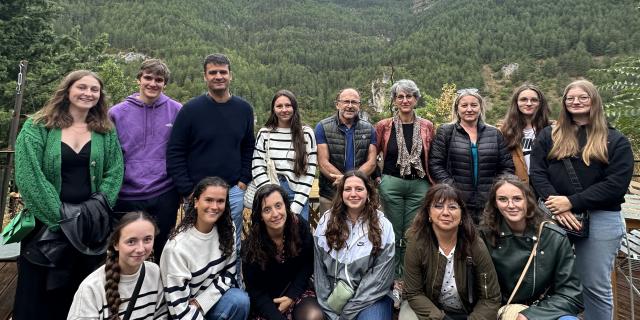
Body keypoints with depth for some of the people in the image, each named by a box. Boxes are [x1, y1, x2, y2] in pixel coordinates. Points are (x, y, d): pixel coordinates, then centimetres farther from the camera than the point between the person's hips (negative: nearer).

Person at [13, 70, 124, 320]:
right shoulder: (37, 127, -1)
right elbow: (28, 177, -11)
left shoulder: (106, 131, 6)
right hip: (47, 225, -2)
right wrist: (60, 216, -16)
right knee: (39, 298, 10)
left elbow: (115, 172, 0)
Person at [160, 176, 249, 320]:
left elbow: (230, 273, 0)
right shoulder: (177, 247, -22)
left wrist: (199, 303, -11)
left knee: (241, 299, -26)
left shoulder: (227, 230, -6)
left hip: (216, 297, 4)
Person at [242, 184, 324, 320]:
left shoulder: (300, 227, -14)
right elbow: (255, 290, -11)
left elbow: (307, 265, -1)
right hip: (266, 301, -2)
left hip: (297, 290, 2)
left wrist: (292, 296, -11)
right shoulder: (251, 246, -18)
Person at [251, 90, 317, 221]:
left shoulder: (306, 133, 2)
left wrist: (295, 206, -8)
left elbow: (310, 171, -2)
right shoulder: (264, 133, 4)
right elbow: (258, 169, 0)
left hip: (298, 195, 0)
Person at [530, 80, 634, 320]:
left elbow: (617, 184, -7)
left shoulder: (615, 140, 4)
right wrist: (556, 205, -15)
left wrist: (572, 202, -16)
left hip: (600, 219, -1)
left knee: (595, 286, 8)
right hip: (554, 216, 2)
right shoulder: (549, 136, 10)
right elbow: (537, 173, 0)